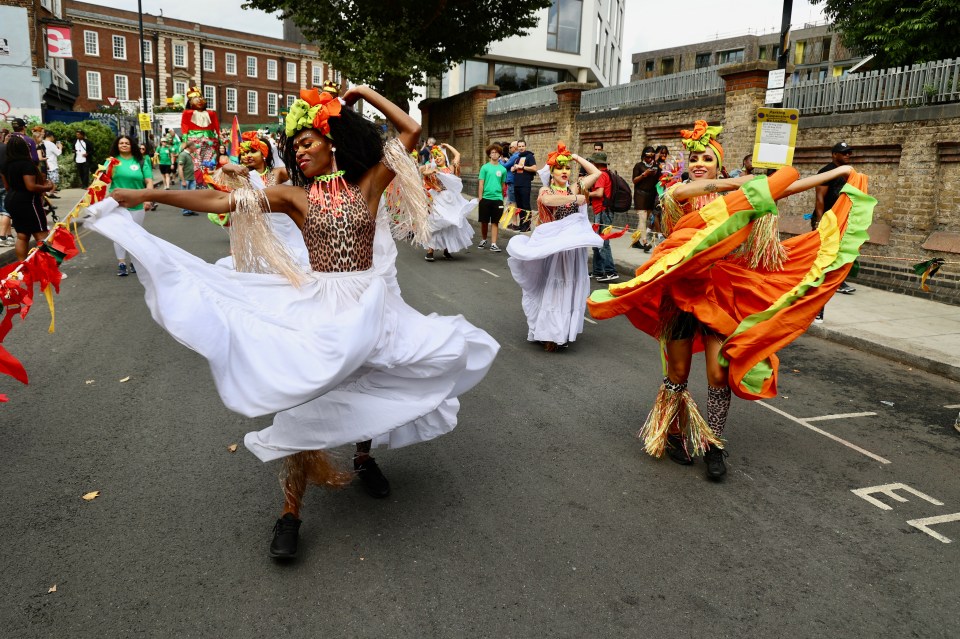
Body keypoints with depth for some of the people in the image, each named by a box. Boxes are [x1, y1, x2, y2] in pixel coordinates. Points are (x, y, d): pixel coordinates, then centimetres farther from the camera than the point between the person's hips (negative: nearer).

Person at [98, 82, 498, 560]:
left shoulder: (368, 183, 2)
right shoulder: (295, 196, 2)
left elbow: (411, 131, 0)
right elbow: (219, 201, -3)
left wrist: (364, 94, 3)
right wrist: (145, 195, -7)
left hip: (371, 306, 1)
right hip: (320, 308, -1)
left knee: (372, 387, 12)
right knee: (308, 400, -5)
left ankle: (363, 457, 44)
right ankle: (290, 512, 8)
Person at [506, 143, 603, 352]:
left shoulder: (574, 188, 7)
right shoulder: (546, 190, -3)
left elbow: (597, 173, 7)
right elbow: (546, 200, -28)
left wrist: (576, 157, 7)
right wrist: (575, 198, -21)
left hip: (573, 244, 4)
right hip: (554, 244, -4)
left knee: (569, 287, 9)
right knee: (552, 287, 0)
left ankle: (563, 331, 19)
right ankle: (549, 333, 6)